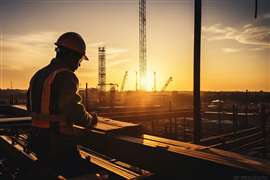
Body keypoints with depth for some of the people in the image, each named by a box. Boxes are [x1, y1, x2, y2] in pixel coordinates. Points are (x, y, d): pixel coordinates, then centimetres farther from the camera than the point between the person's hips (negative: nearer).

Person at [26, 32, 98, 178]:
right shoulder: (66, 76, -18)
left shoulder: (38, 75, 10)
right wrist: (91, 120, -5)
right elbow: (74, 111, -24)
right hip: (59, 142, -9)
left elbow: (31, 106, 18)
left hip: (38, 139, 9)